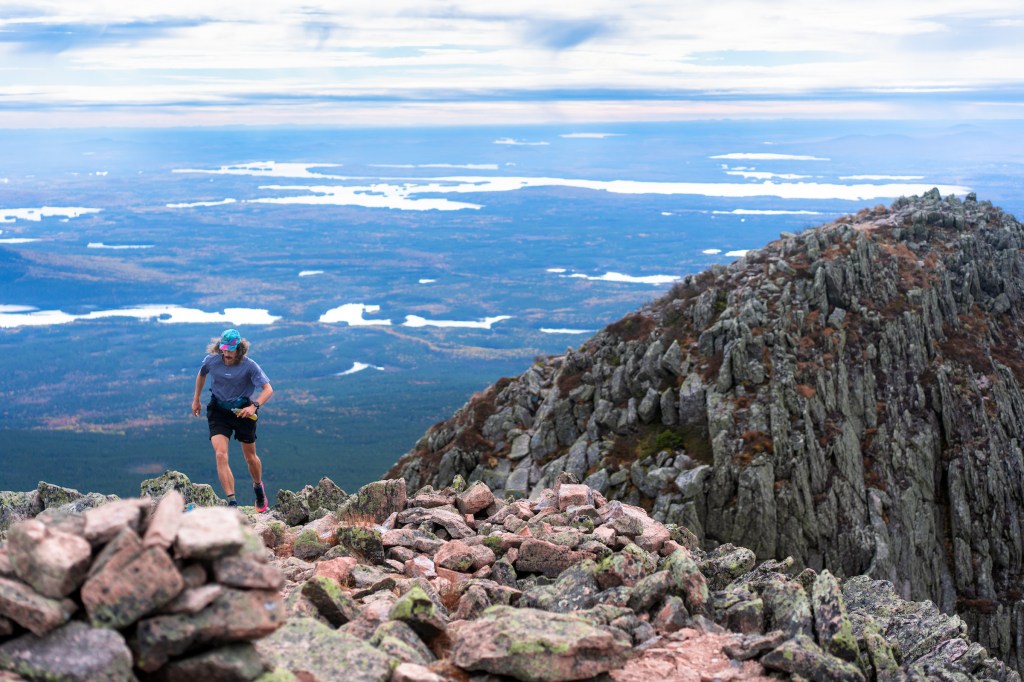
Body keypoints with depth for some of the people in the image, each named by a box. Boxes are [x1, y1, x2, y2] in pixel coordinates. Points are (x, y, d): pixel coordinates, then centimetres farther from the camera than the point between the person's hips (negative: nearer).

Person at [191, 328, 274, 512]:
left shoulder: (249, 366, -18)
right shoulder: (211, 360, -9)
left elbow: (268, 389, -21)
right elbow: (201, 374, 14)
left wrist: (254, 406, -37)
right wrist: (196, 399, 19)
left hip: (243, 411, -1)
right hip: (219, 411, 1)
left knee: (250, 457, 13)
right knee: (221, 455, -18)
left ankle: (258, 486, 45)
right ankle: (232, 502, -20)